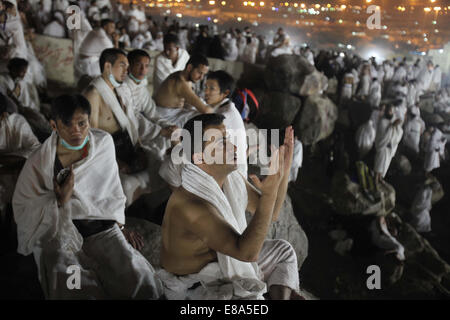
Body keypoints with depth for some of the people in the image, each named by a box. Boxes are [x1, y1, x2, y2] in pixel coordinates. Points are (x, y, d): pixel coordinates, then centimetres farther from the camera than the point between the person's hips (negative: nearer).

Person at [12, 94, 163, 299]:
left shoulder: (103, 143, -1)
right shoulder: (39, 162, -11)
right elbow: (22, 209, -7)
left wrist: (119, 225, 17)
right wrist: (61, 200, -20)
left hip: (101, 228, 3)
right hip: (61, 235, -2)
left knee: (145, 285, -17)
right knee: (82, 291, -26)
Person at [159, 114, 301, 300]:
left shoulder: (231, 178, -6)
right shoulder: (189, 205, -33)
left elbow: (271, 214, 6)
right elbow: (247, 253, -38)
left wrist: (284, 169, -8)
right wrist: (269, 193, -46)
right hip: (194, 284, -9)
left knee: (283, 251, 14)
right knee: (251, 297, -33)